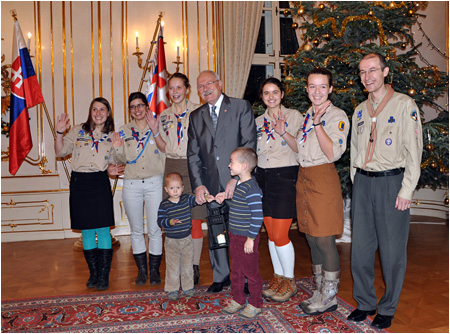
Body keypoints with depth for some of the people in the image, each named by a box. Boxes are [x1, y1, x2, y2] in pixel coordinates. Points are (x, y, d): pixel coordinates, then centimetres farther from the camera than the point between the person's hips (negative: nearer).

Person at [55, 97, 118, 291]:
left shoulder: (112, 136, 7)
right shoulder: (77, 131, 6)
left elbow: (112, 163, 10)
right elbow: (60, 152, 5)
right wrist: (59, 133, -7)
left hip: (100, 182, -1)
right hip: (79, 182, 1)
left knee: (103, 229, -3)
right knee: (86, 230, 7)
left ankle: (104, 275, 8)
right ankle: (93, 273, 19)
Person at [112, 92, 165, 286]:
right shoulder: (124, 131, 7)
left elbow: (166, 153, -7)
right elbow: (122, 160, 7)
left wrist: (156, 133, -16)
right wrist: (117, 148, -12)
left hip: (154, 183, -2)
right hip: (132, 184, 2)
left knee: (155, 230, 0)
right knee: (136, 230, 9)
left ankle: (154, 270, 14)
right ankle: (141, 270, 22)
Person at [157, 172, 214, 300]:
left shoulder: (187, 199, -2)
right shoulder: (164, 205, -11)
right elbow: (160, 221, -13)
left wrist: (206, 198, -33)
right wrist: (170, 222, -31)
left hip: (187, 239, 3)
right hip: (171, 241, -2)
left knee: (187, 265, 14)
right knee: (173, 267, 6)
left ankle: (188, 287, 30)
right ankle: (172, 290, 21)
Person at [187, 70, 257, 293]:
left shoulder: (241, 107, 0)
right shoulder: (196, 116, 12)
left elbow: (249, 144, -8)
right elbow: (193, 153, 8)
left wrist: (237, 178, -16)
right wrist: (198, 184, -3)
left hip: (238, 182, -3)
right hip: (211, 184, 4)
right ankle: (221, 276, 29)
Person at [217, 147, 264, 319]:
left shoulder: (252, 189, -23)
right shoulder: (239, 184, 5)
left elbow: (257, 216, -24)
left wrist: (251, 239, -21)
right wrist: (226, 195, 13)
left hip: (247, 238, -9)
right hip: (235, 236, 9)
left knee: (250, 272, 7)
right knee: (236, 270, 20)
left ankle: (255, 304, 25)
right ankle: (237, 299, 36)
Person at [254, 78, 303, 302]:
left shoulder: (294, 116, -1)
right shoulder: (258, 122, 14)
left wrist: (284, 133, -20)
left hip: (285, 176, -5)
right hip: (263, 177, 5)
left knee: (280, 235, -6)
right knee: (271, 234, 9)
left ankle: (289, 282, 13)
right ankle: (278, 278, 24)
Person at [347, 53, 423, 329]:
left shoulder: (404, 105, -3)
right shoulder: (360, 110, 14)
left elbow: (414, 150, -7)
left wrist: (406, 191, -11)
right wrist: (357, 183, 11)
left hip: (391, 182, -5)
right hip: (363, 183, 5)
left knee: (392, 250, 2)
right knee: (361, 247, 7)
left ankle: (388, 309, 20)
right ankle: (365, 303, 24)